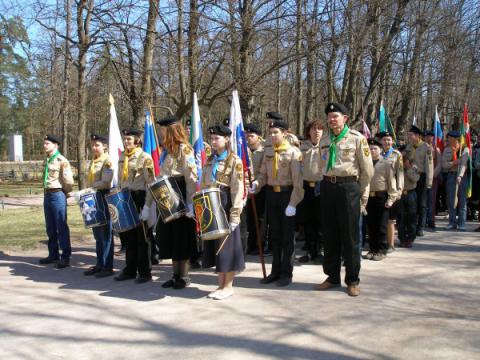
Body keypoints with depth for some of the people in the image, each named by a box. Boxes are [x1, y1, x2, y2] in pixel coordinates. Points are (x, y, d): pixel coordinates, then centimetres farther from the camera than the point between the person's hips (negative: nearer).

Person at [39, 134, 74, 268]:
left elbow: (68, 180, -13)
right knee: (50, 227, 14)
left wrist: (65, 193, -3)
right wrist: (45, 192, 15)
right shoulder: (46, 161, 14)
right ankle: (53, 254, 24)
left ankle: (66, 257, 1)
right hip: (47, 195, 8)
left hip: (58, 195, -8)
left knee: (61, 227, -4)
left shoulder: (61, 160, -11)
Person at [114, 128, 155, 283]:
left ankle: (145, 272, 11)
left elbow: (151, 183, -13)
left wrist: (147, 205, -18)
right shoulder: (122, 157, 11)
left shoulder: (145, 157, -8)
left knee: (142, 237, 2)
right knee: (128, 236, 12)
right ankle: (130, 270, 23)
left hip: (139, 199, -6)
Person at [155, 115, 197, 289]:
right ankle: (175, 274, 19)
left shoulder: (183, 149, -12)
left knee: (182, 235, -1)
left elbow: (191, 178, -17)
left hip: (181, 195, -9)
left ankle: (184, 276, 9)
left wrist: (190, 203, -21)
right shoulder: (166, 150, 14)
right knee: (170, 235, 10)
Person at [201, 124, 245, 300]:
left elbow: (237, 190, -13)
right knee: (215, 244, 10)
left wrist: (234, 215, -18)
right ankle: (221, 284, 20)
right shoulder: (209, 161, 14)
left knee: (227, 244, -1)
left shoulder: (234, 161, -7)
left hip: (226, 205, -7)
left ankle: (228, 286, 10)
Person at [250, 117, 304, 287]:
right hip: (271, 194, 6)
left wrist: (293, 203, -18)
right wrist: (255, 184, -13)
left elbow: (298, 180, -15)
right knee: (275, 235, 13)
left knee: (287, 236, 4)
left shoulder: (293, 152, -13)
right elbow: (263, 173, 8)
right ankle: (276, 271, 24)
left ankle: (286, 273, 15)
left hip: (287, 195, -5)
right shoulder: (268, 151, 5)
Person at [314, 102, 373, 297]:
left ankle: (352, 280, 13)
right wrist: (328, 184, 14)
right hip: (327, 187, 5)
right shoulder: (324, 140, 11)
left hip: (348, 187, -5)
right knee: (329, 235, 9)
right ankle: (332, 277, 21)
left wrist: (360, 193, 2)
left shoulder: (357, 138, -4)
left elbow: (367, 170, -1)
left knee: (350, 236, 1)